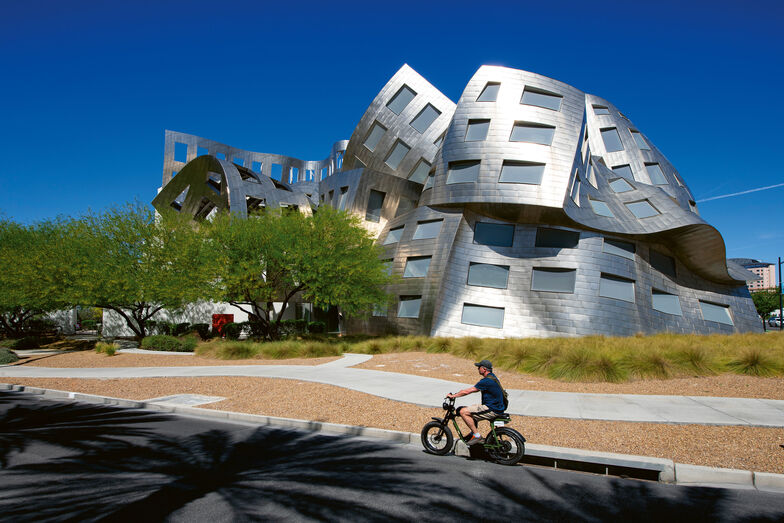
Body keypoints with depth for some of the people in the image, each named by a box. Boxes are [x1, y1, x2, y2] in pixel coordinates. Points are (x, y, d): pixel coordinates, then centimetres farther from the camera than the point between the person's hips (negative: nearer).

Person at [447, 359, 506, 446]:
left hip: (492, 410, -10)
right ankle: (473, 432, 25)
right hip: (495, 407, 10)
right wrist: (457, 393, 18)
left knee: (463, 412, -13)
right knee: (469, 411, 22)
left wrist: (453, 395, -6)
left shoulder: (487, 381, -19)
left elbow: (467, 391, -17)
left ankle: (477, 436, -8)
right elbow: (474, 389, 21)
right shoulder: (491, 377, 12)